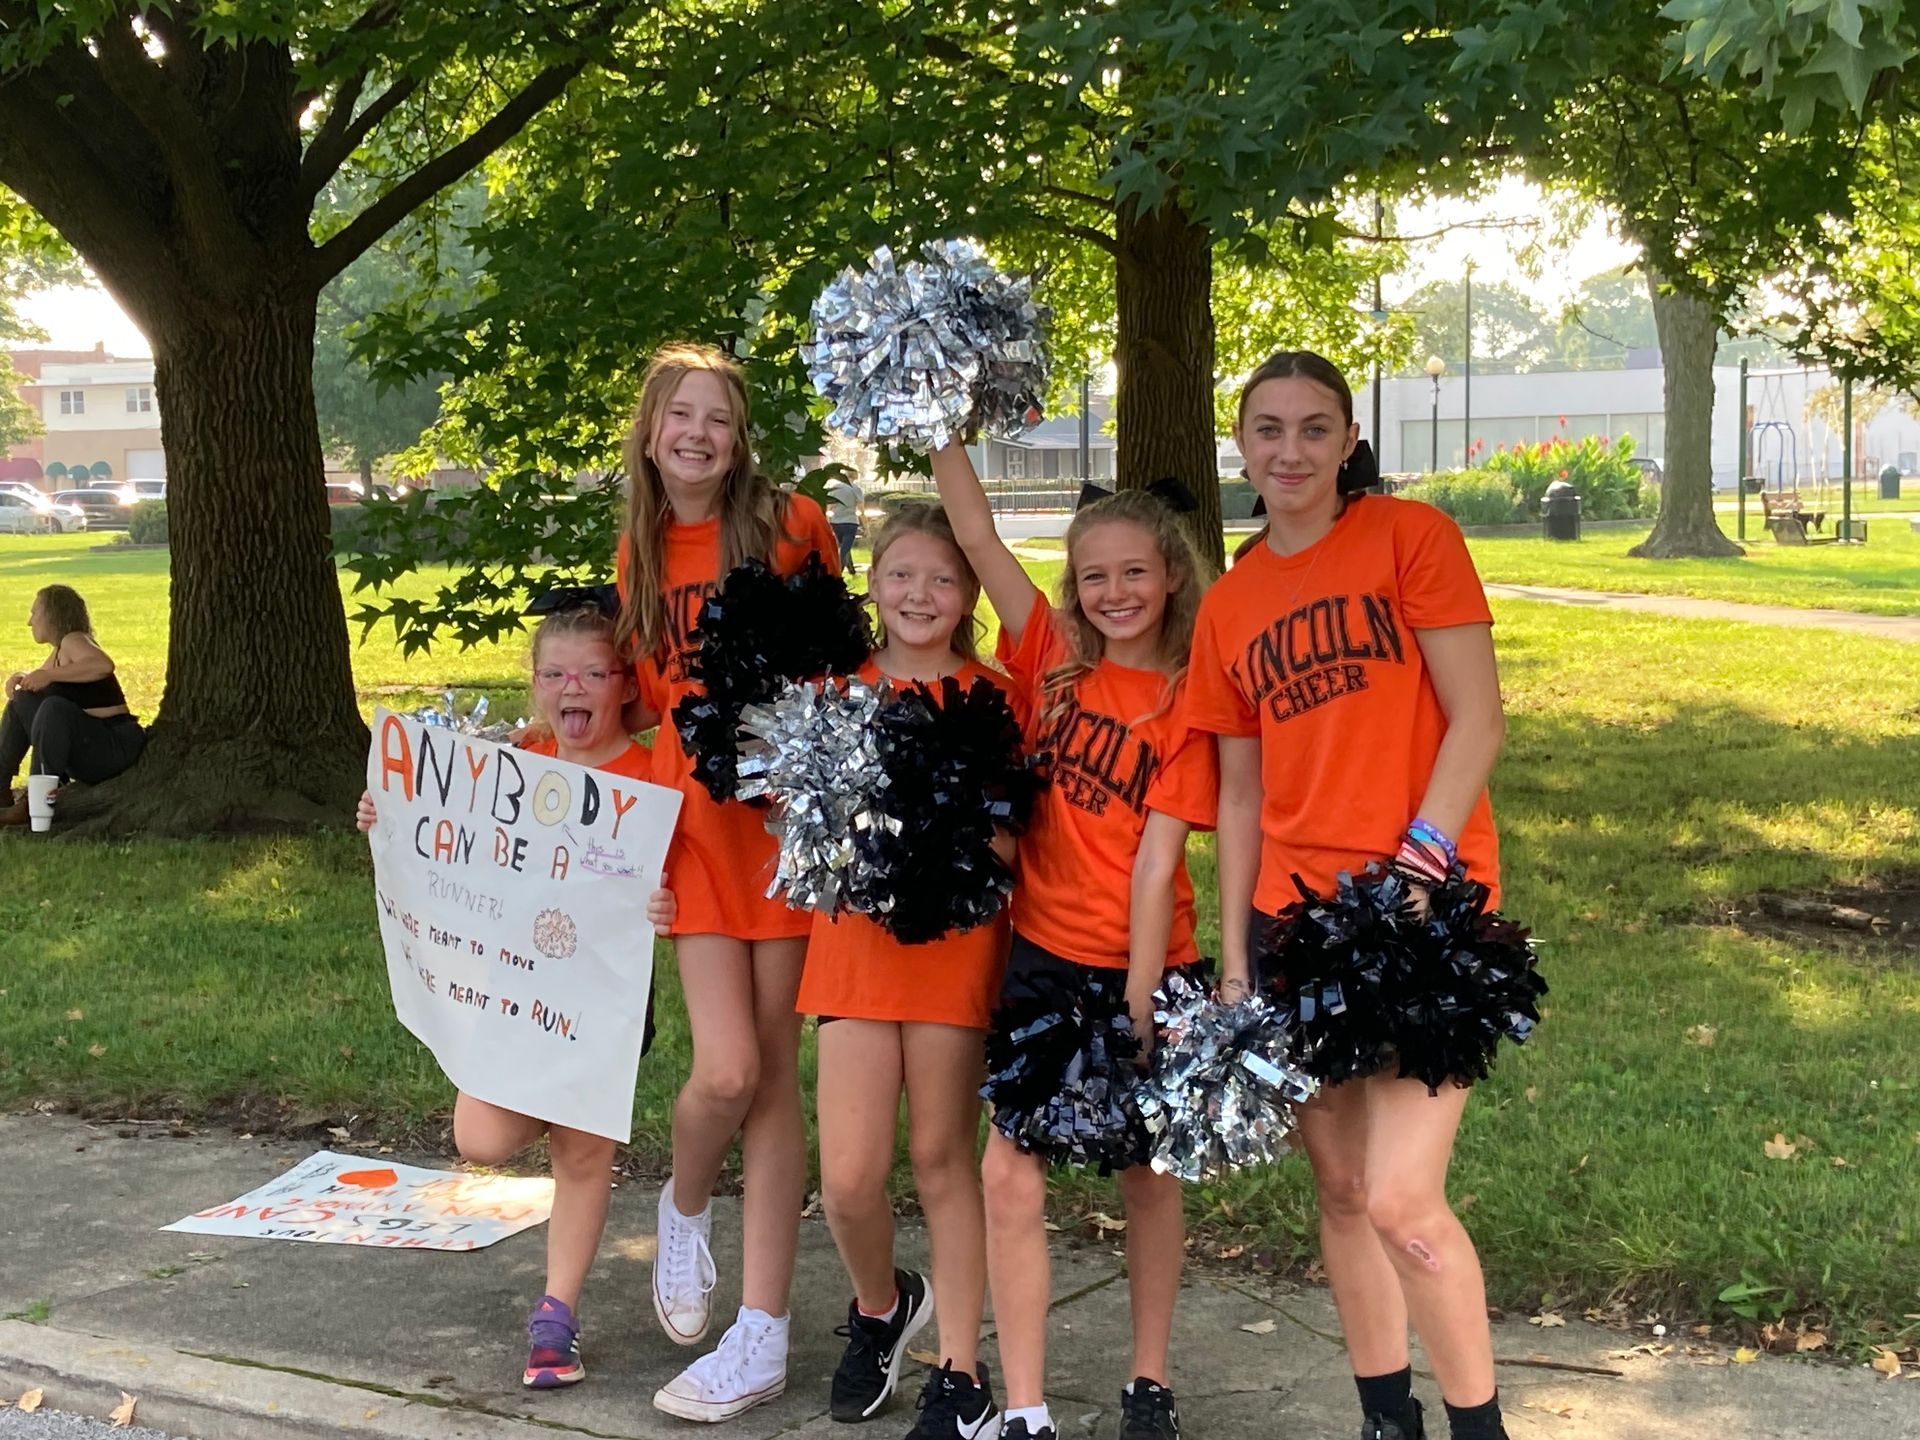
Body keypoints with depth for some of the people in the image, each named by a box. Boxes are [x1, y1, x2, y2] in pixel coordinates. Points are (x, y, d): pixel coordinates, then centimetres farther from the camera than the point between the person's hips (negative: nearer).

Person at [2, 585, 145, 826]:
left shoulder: (74, 641, -12)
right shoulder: (59, 651, 15)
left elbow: (104, 665, -34)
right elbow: (39, 679, 32)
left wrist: (49, 675, -30)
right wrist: (22, 677, 8)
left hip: (113, 749, -10)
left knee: (54, 707, -34)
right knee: (22, 702, 15)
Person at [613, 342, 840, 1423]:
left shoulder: (790, 524, -2)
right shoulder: (640, 554, 10)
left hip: (792, 807, -2)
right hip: (695, 813, 2)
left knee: (772, 1070, 2)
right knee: (726, 1072, -10)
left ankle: (761, 1337, 9)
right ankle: (686, 1208, 25)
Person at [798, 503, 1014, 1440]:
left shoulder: (990, 696, 2)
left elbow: (1006, 836, 0)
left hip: (955, 936, -2)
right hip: (856, 936, 2)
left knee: (941, 1155, 4)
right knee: (848, 1176, -3)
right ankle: (881, 1306, 28)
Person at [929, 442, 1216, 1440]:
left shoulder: (1184, 700, -6)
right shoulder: (1051, 658, 2)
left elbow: (1156, 864, -12)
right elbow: (976, 532, -6)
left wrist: (1139, 1007, -15)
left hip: (1138, 964, -2)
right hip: (1041, 953, 2)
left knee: (1145, 1171, 12)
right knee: (1011, 1174, -6)